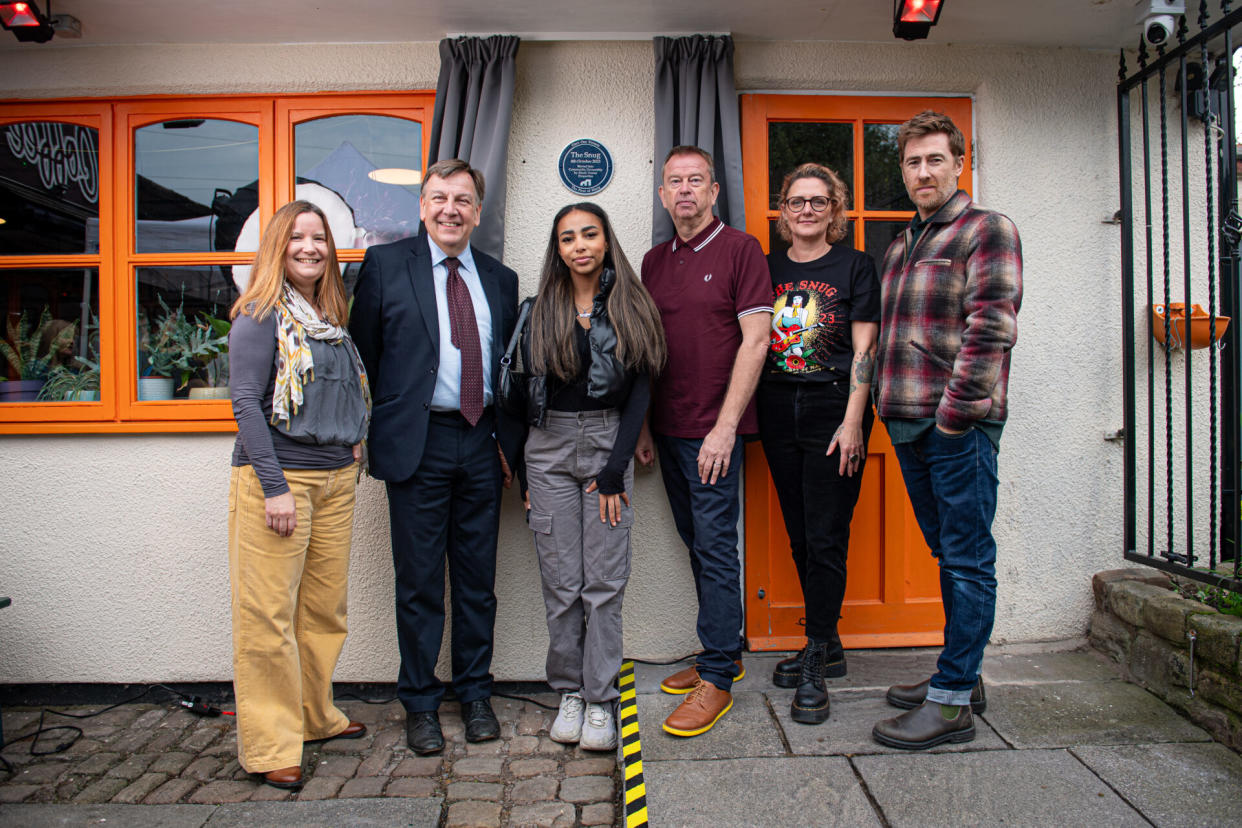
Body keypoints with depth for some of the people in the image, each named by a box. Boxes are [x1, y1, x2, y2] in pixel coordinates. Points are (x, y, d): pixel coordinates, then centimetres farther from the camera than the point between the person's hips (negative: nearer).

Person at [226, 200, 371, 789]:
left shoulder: (330, 317, 15)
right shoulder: (261, 315, -5)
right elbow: (245, 402, -11)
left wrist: (352, 457, 11)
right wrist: (275, 487, -17)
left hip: (336, 479, 7)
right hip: (276, 476, -7)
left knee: (324, 607, 12)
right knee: (269, 614, -2)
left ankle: (315, 717, 28)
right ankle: (270, 746, 8)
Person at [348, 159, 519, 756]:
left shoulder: (501, 279, 12)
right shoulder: (385, 265, 2)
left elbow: (509, 367, 13)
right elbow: (364, 356, 2)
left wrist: (507, 439, 5)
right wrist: (378, 433, 0)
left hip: (482, 444, 3)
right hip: (417, 444, -3)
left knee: (478, 579, 12)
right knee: (419, 583, 5)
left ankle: (475, 695, 28)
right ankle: (420, 704, 23)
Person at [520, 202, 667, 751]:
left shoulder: (631, 309, 4)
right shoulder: (539, 312, 8)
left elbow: (640, 392, 0)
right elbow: (524, 390, 9)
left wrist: (616, 469, -7)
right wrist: (523, 473, 5)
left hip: (611, 443, -1)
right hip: (550, 446, 1)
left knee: (605, 581, -1)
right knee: (561, 581, 4)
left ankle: (600, 699, 11)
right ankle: (569, 693, 18)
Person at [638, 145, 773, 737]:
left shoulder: (740, 249, -4)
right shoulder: (654, 261, 14)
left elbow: (755, 340, -10)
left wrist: (725, 427, -16)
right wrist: (643, 425, 10)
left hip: (714, 429, -6)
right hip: (667, 428, 6)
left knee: (716, 547, -2)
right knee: (696, 544, 13)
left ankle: (717, 678, 8)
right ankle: (723, 652, 27)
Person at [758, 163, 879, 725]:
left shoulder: (854, 265, 1)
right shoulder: (768, 267, 12)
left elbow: (864, 350, -4)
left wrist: (852, 421, -12)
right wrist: (750, 414, 6)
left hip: (833, 410, -4)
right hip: (778, 411, 5)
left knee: (826, 539, -5)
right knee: (799, 537, 10)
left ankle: (815, 664, 5)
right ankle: (827, 646, 25)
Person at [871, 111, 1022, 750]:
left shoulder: (987, 230, -3)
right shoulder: (900, 247, 20)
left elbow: (991, 328, -14)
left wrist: (955, 411, -18)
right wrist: (888, 404, 14)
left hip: (959, 422, -8)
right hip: (908, 423, 8)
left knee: (967, 559, -1)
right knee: (947, 553, 14)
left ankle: (952, 699, 5)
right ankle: (962, 676, 26)